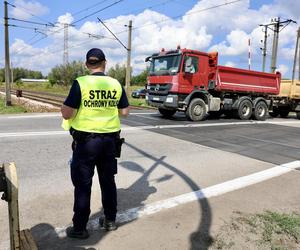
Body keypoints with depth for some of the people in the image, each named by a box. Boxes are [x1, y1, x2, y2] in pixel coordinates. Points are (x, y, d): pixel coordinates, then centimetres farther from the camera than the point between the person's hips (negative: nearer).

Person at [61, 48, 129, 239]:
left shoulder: (81, 83, -11)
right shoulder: (116, 84, 0)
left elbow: (66, 114, -13)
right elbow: (125, 112, 6)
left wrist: (65, 109, 9)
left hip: (86, 139, -3)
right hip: (110, 139, 4)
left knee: (83, 184, 8)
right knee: (108, 181, 17)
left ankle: (79, 228, 19)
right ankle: (110, 220, 30)